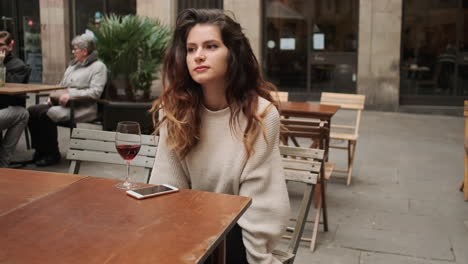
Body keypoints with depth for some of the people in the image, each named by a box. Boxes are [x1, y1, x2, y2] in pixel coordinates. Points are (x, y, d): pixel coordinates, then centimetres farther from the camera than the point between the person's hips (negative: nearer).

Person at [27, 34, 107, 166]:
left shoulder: (98, 67, -3)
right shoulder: (73, 64, 23)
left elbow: (95, 92, -15)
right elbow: (62, 85, 29)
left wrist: (71, 94, -21)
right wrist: (53, 96, 7)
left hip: (82, 107, -8)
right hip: (62, 103, 9)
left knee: (48, 114, -29)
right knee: (32, 111, -10)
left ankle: (52, 154, -14)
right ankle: (40, 150, 0)